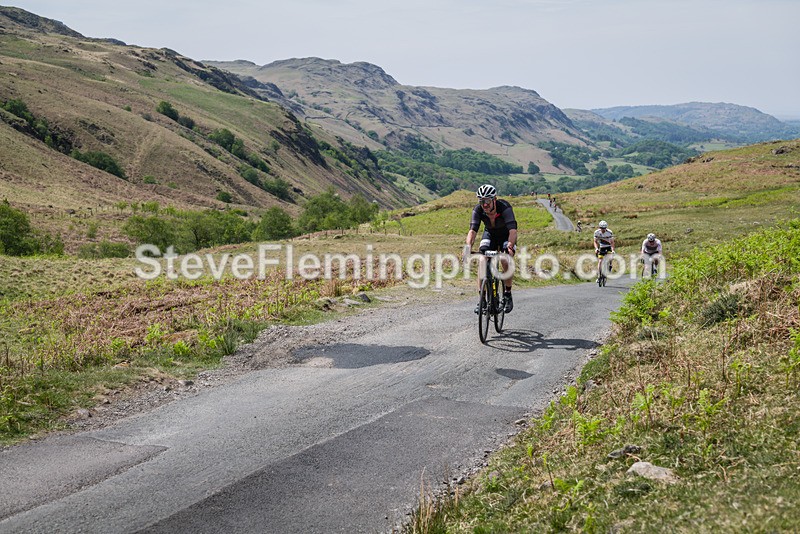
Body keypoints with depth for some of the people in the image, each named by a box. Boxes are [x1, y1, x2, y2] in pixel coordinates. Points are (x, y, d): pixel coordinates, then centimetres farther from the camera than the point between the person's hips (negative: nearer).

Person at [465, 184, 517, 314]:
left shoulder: (505, 208, -35)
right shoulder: (478, 210, -26)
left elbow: (513, 230, -44)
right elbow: (473, 230, -33)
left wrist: (510, 247, -60)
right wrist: (468, 246, -52)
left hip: (507, 236, -3)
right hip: (490, 235, 3)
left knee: (505, 262, -23)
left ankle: (507, 295, -2)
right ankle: (481, 298, -10)